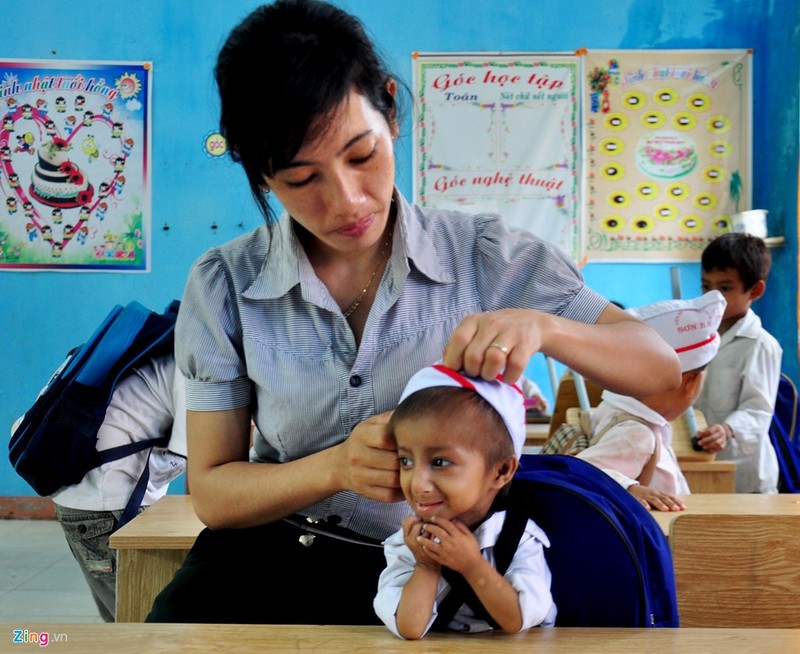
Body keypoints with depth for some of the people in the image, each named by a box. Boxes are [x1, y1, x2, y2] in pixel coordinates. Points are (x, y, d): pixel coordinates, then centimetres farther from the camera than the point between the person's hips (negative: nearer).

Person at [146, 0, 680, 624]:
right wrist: (336, 467, -22)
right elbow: (212, 491, -2)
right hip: (271, 551, 0)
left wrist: (541, 327, -24)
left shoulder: (486, 257, -6)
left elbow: (661, 368, -3)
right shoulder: (224, 286, -5)